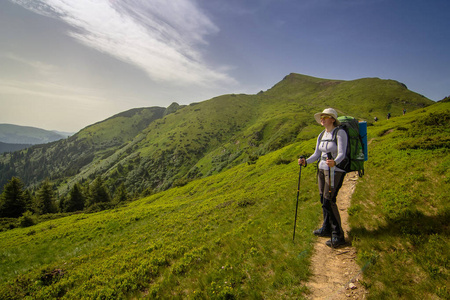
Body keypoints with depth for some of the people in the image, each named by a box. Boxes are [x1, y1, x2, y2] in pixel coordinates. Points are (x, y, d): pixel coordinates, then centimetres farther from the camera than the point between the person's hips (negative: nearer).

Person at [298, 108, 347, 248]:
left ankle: (338, 236, 1)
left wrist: (334, 162, -41)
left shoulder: (340, 133, -13)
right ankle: (327, 229, 29)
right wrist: (305, 161, -10)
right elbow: (316, 155, 8)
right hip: (322, 170, 7)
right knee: (323, 199, 12)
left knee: (329, 201, -11)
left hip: (335, 171, -7)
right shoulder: (321, 135, 9)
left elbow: (341, 154, -20)